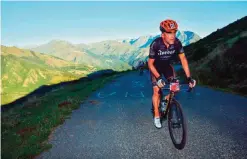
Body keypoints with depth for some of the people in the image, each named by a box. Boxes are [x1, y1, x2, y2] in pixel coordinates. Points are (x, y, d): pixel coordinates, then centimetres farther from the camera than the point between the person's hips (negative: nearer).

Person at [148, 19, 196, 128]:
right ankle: (156, 116, 4)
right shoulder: (155, 44, -33)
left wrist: (189, 77, -23)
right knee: (157, 90, -13)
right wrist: (158, 78, -37)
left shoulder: (177, 43, -25)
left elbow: (183, 59, -17)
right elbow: (150, 63, -26)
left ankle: (166, 100, 22)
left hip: (167, 65, 3)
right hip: (155, 67, -3)